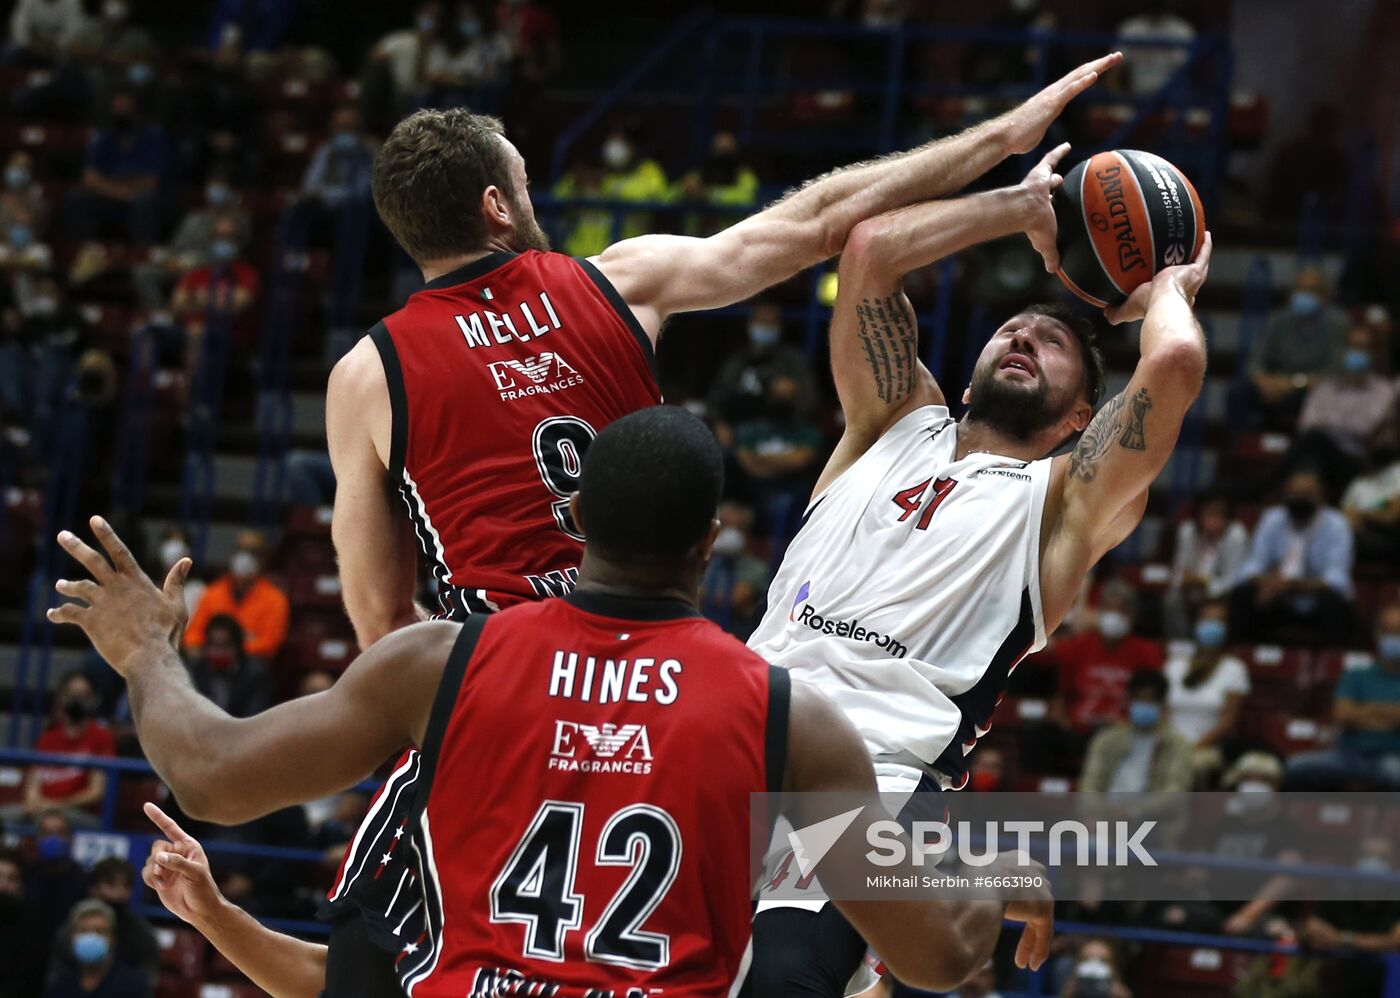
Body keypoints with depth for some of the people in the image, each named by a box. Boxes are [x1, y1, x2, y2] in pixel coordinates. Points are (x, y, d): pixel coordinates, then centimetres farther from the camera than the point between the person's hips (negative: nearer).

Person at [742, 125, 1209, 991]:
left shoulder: (1063, 503, 14)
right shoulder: (898, 425, 26)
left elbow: (1175, 363, -3)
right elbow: (872, 248, 16)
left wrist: (1167, 290, 20)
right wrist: (1027, 208, 25)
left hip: (880, 776, -4)